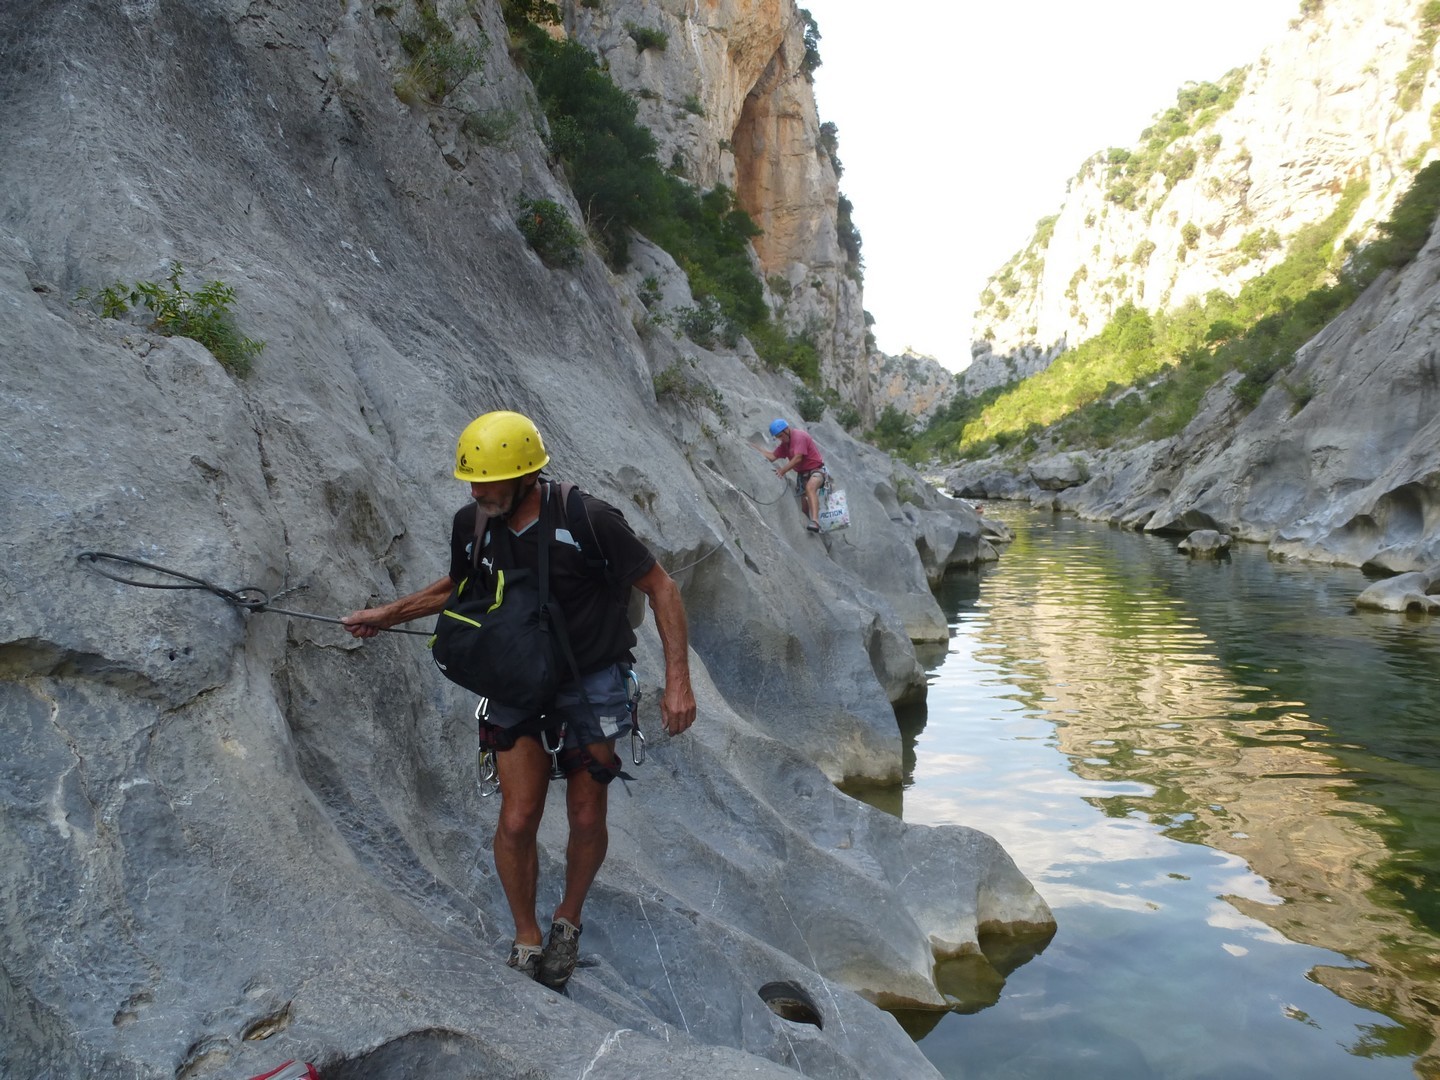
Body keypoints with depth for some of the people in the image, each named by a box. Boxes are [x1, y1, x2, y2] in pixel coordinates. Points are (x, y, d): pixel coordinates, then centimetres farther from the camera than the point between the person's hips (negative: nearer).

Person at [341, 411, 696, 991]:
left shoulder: (587, 520, -25)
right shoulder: (471, 524, -9)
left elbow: (660, 587, -15)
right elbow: (459, 587, 15)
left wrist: (678, 680, -19)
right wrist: (386, 614, 9)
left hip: (593, 681, -3)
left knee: (586, 820, 7)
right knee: (517, 822, -4)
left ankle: (567, 922, 35)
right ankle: (526, 940, 21)